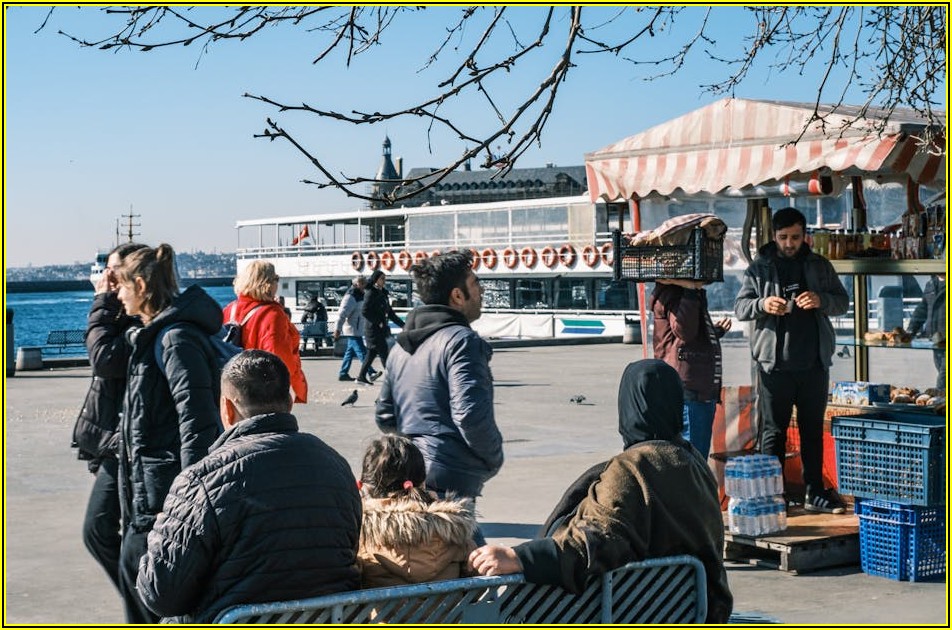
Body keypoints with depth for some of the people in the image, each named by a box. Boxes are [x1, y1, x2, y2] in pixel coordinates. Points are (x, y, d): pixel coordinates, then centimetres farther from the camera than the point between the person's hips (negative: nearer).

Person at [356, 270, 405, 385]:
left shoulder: (383, 293, 15)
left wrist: (402, 324, 15)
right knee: (384, 353, -8)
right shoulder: (371, 293, -11)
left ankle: (361, 377, 17)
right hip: (373, 328, -9)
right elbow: (364, 311, -19)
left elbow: (389, 312, 19)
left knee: (372, 353, 11)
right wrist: (378, 322, -17)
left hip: (381, 329, 9)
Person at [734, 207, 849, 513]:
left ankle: (815, 492, 19)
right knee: (773, 431, 0)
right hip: (773, 364, -2)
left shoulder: (820, 266, 10)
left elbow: (843, 302, 10)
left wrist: (822, 301, -12)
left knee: (813, 429, 10)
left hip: (814, 363, 2)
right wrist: (762, 304, -20)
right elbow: (739, 307, 2)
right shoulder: (759, 268, 5)